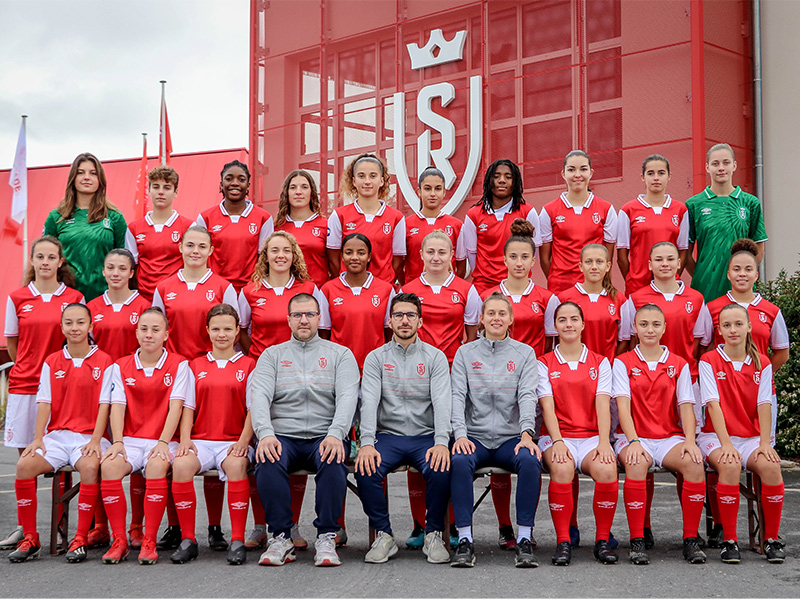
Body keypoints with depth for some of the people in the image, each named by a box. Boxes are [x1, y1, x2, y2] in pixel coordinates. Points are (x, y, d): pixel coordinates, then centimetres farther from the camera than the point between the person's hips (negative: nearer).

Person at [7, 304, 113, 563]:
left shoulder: (104, 362, 2)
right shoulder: (52, 362, 12)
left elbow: (104, 404, -3)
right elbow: (45, 403, 7)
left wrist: (95, 440, -13)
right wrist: (38, 439, -5)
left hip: (88, 437, -3)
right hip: (57, 434, 3)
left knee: (89, 466, -35)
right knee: (24, 465, -24)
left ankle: (81, 539, -23)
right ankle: (30, 539, -11)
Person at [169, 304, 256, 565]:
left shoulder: (247, 365, 10)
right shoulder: (195, 366, 17)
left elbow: (253, 408, 4)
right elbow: (188, 407, 12)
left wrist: (243, 441, -11)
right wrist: (185, 439, -5)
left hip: (233, 441, -2)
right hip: (200, 440, 2)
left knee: (236, 464, -36)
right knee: (181, 464, -30)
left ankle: (237, 540, -28)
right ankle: (188, 539, -20)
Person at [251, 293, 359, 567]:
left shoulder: (340, 354, 13)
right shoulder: (272, 355, 15)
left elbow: (347, 397, -2)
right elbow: (259, 396, 1)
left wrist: (335, 434, -20)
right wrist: (265, 433, -19)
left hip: (325, 435, -1)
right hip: (282, 436, 1)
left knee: (333, 461, -34)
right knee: (268, 462, -33)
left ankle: (327, 537, -23)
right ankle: (281, 537, -21)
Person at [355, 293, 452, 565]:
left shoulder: (435, 357, 7)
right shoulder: (376, 358, 8)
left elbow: (441, 401, -6)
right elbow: (369, 402, -5)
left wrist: (441, 442, -23)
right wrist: (366, 442, -22)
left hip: (426, 436, 0)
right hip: (387, 435, 1)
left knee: (441, 469, -31)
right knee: (365, 469, -29)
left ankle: (434, 534, -9)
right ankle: (383, 536, -9)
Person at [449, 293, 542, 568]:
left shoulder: (524, 352, 10)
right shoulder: (465, 353, 11)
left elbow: (527, 395, -2)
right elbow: (458, 396, 1)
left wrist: (526, 433, -19)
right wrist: (460, 434, -16)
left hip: (511, 437, 0)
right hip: (474, 437, 0)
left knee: (530, 460, -32)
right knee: (459, 460, -33)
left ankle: (524, 540, -23)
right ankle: (465, 540, -26)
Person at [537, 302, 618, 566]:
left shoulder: (600, 363, 13)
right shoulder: (544, 364, 10)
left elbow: (603, 405, 1)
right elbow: (547, 406, -2)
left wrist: (604, 442, -14)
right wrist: (557, 441, -18)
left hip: (591, 436, 1)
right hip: (557, 436, -1)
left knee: (607, 468, -31)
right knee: (561, 468, -35)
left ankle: (602, 540, -16)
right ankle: (562, 542, -24)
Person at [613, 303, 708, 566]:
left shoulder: (679, 364, 11)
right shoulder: (623, 362, 6)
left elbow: (686, 405, 4)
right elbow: (623, 403, -6)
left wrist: (690, 441, -14)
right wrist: (633, 441, -21)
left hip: (670, 437, 2)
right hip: (633, 437, -2)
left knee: (694, 463, -31)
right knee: (637, 463, -37)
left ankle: (691, 539, -19)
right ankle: (637, 541, -28)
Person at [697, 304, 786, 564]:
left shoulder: (762, 364, 8)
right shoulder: (709, 361, -1)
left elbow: (764, 405, 0)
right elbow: (713, 404, -10)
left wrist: (765, 443, -14)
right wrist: (726, 444, -21)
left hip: (751, 437, 3)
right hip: (716, 436, -2)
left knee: (770, 466, -29)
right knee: (730, 466, -35)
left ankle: (772, 538, -13)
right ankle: (729, 540, -24)